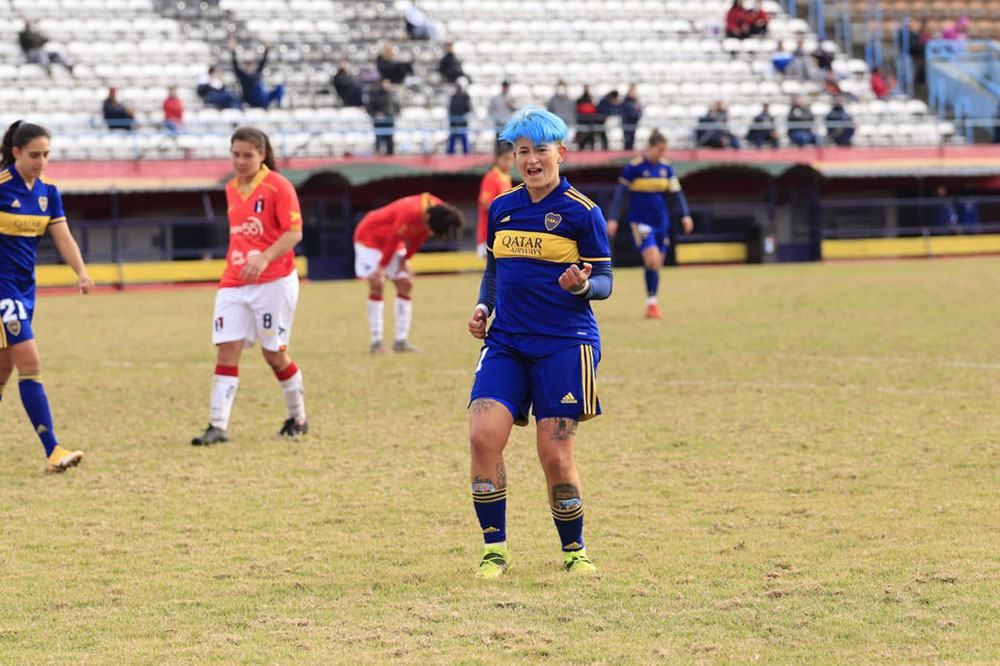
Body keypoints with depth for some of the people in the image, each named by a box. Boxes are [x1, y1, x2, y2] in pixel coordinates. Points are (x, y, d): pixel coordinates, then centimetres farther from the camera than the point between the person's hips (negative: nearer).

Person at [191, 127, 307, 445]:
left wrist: (264, 258, -25)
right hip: (234, 284, 5)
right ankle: (218, 426, -9)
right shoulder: (231, 188, 13)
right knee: (227, 350, -6)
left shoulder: (278, 186, -8)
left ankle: (298, 418, 22)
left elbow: (294, 232, -14)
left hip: (273, 282, -5)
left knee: (274, 353, 2)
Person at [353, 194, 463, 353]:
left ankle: (401, 340, 1)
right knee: (377, 284, -17)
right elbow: (394, 239, -29)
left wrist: (405, 260, 0)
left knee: (405, 284, 0)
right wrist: (382, 266, -21)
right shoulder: (410, 211, -38)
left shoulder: (438, 209, -14)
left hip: (391, 243, 8)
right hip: (369, 237, -8)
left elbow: (419, 237, 1)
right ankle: (376, 342, -15)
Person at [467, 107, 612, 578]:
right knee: (483, 436, -14)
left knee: (555, 455, -5)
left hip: (564, 344, -4)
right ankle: (494, 549, -2)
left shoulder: (581, 212, -4)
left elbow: (604, 282, -3)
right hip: (506, 341, 4)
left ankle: (574, 550, 18)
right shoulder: (502, 209, 10)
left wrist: (582, 285, -25)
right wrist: (484, 306, 5)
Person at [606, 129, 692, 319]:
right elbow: (620, 192, -8)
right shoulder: (634, 167, -10)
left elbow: (676, 192, 10)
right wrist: (613, 218, -11)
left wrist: (685, 215, -1)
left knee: (657, 264, 7)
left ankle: (652, 307, 18)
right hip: (640, 221, -5)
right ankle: (651, 303, -11)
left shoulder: (666, 167, 5)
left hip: (661, 221, 5)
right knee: (652, 260, -21)